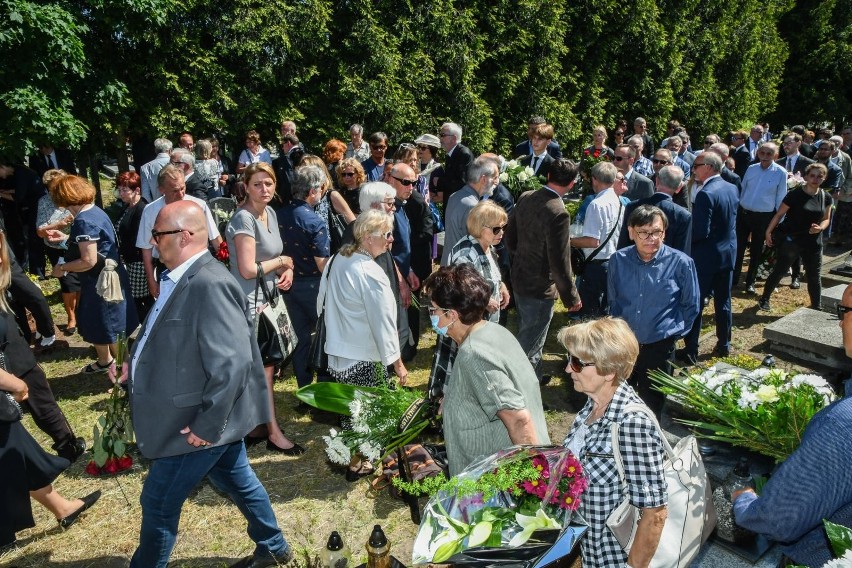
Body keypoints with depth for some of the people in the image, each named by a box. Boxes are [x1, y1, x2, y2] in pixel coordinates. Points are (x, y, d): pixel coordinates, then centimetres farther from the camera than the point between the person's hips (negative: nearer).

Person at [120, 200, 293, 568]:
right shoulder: (185, 278, 4)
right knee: (239, 482, 23)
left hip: (199, 423, -9)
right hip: (212, 418, 9)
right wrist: (136, 361, 6)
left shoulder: (209, 283, -27)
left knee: (159, 503, 9)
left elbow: (232, 362, -32)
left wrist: (206, 425, -25)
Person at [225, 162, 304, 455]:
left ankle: (256, 427, 28)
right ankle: (273, 432, 16)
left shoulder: (270, 212, 9)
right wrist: (282, 261, -10)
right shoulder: (244, 219, -18)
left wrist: (287, 270, -2)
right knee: (263, 367, 2)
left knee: (263, 366, 15)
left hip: (268, 298, 8)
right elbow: (248, 270, -23)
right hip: (250, 302, -8)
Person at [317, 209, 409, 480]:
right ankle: (356, 463, 26)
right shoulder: (371, 274, -25)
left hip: (337, 349, 8)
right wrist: (397, 362, -11)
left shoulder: (337, 260, 1)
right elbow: (383, 323, -21)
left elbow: (324, 302, 12)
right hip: (364, 357, -8)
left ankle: (346, 453, 40)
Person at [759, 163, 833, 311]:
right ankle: (764, 299, 19)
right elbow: (779, 214, -6)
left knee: (814, 276, 10)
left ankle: (816, 307, 22)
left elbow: (826, 219, 10)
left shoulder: (826, 197, 2)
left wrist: (820, 227, -11)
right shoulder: (795, 195, -11)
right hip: (791, 241, -4)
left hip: (813, 242, 4)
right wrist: (768, 232, -7)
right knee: (779, 271, 3)